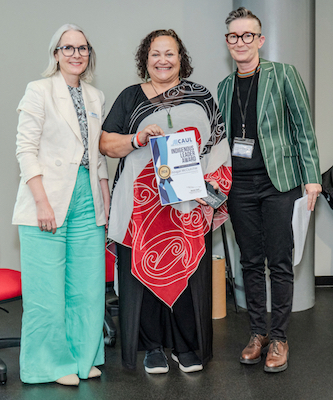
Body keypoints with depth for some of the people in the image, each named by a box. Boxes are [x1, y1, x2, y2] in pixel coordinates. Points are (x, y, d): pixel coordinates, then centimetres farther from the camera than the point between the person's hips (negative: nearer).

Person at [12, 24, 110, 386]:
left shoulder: (95, 97, 16)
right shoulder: (39, 91, -1)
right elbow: (26, 149, -7)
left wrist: (105, 197, 10)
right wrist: (42, 202, -15)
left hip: (87, 199, 5)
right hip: (49, 200, -5)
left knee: (88, 284, 6)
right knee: (48, 288, -1)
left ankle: (83, 357, 22)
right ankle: (52, 363, 16)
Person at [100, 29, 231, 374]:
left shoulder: (200, 97, 14)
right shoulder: (131, 97, 11)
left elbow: (218, 144, 12)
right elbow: (105, 143, 5)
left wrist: (213, 182, -4)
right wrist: (137, 139, -13)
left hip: (190, 203, 1)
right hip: (144, 203, -1)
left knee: (189, 269, 2)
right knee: (146, 268, 0)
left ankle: (186, 345, 17)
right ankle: (152, 346, 15)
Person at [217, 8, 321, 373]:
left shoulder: (284, 75, 1)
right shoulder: (224, 87, 13)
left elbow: (303, 128, 0)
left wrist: (311, 177, -7)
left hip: (278, 181, -4)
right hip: (240, 185, 4)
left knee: (279, 263, 0)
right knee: (251, 262, 9)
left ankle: (278, 338, 12)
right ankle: (257, 332, 21)